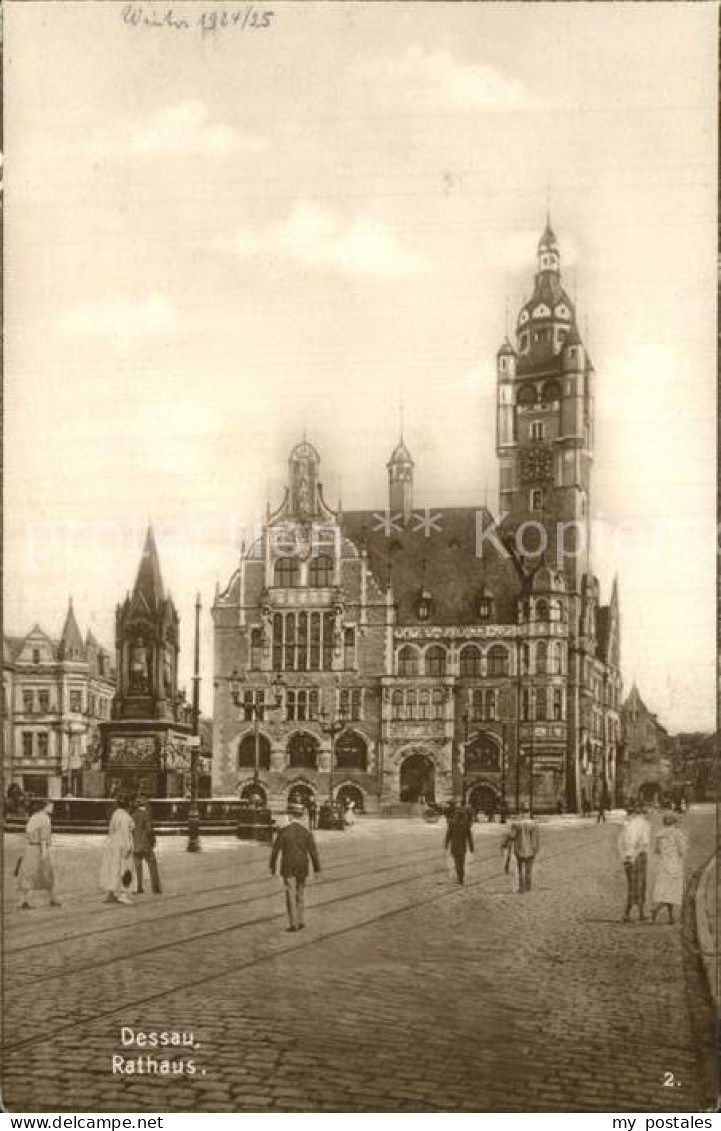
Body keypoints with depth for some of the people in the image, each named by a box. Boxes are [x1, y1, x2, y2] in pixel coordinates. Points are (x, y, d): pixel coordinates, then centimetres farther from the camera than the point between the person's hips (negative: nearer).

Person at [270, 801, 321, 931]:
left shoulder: (283, 831, -13)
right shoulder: (307, 832, -8)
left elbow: (275, 850, -8)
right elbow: (313, 852, -8)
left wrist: (272, 866, 5)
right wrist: (317, 870, -1)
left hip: (288, 868, -3)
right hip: (302, 868, 3)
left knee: (290, 896, 3)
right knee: (300, 894, 16)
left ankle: (293, 924, 3)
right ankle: (301, 921, 18)